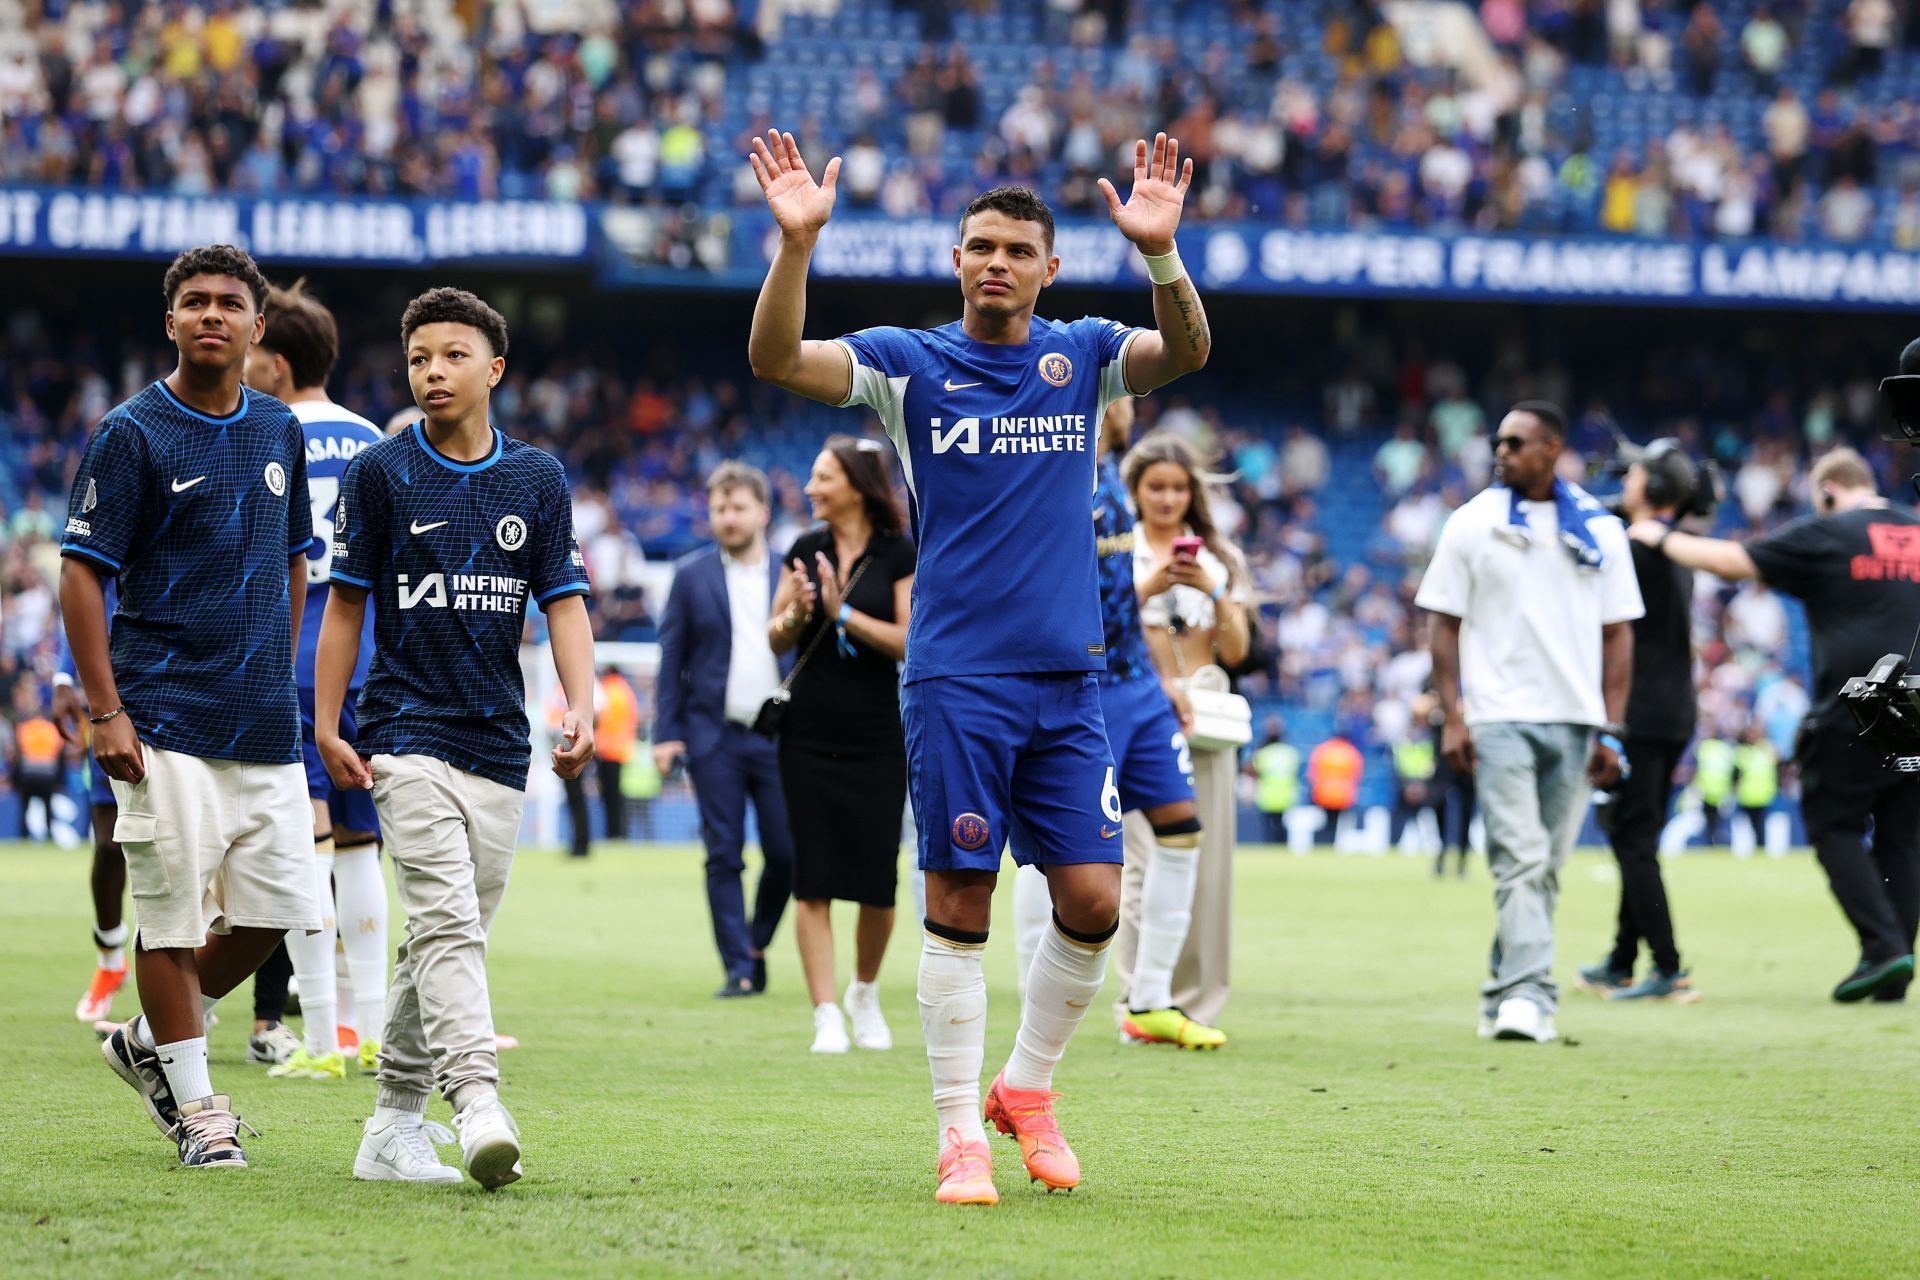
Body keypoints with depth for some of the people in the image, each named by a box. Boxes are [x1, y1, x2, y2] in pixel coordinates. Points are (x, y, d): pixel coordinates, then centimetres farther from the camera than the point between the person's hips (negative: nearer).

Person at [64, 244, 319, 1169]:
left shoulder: (279, 432, 11)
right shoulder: (132, 435, -6)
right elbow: (81, 574, -7)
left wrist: (280, 677, 16)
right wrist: (104, 711, -14)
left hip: (265, 725, 6)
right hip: (166, 721, -6)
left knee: (274, 908, 4)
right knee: (171, 909, -4)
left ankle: (151, 1042, 24)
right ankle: (191, 1098, 6)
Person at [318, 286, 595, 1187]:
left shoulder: (538, 479, 9)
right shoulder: (380, 473, 2)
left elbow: (563, 602, 7)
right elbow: (346, 603, 5)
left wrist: (581, 709, -7)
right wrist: (326, 725, 0)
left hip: (498, 743, 4)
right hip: (405, 734, -4)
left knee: (448, 938, 7)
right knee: (446, 920, -19)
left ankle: (393, 1128, 15)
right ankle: (476, 1104, -31)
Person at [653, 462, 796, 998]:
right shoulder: (692, 576, 6)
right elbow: (671, 657, 6)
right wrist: (665, 733, -2)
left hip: (778, 737, 1)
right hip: (715, 737, 0)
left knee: (787, 854, -3)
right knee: (723, 857, -2)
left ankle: (757, 945, 20)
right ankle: (738, 969, 2)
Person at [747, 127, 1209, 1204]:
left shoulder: (1082, 355, 8)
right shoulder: (909, 362, 2)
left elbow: (1187, 352, -11)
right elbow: (778, 359, -12)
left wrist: (1161, 254, -29)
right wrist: (798, 242, -28)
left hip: (1068, 680, 3)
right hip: (957, 681, -3)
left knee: (1094, 902, -1)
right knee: (961, 904, -4)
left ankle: (1027, 1090, 19)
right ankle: (961, 1133, 4)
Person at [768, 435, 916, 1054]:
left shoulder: (900, 553, -3)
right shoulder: (805, 550, 7)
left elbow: (909, 642, -9)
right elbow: (775, 639, 9)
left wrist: (842, 612, -16)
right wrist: (798, 613, -11)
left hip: (875, 736, -2)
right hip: (809, 734, 2)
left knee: (877, 880, 1)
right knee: (814, 880, -3)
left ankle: (865, 993, 26)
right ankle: (827, 1015, 0)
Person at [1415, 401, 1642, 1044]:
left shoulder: (1599, 530, 8)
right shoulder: (1473, 524, 5)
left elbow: (1617, 634, 10)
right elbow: (1446, 625, 5)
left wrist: (1610, 730, 3)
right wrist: (1452, 717, -5)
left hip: (1573, 722, 3)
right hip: (1499, 718, -2)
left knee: (1546, 868, 6)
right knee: (1521, 859, -14)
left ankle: (1507, 992, 15)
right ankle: (1527, 993, -21)